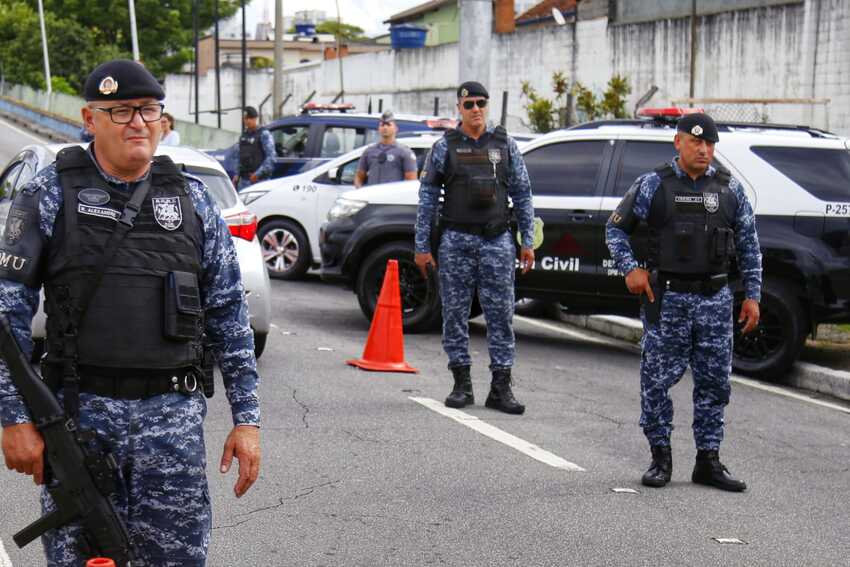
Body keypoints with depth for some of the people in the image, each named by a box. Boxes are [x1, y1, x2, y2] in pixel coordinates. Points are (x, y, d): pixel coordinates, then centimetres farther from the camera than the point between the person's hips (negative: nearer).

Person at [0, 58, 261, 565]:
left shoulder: (192, 199, 9)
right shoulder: (50, 195, 2)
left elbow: (229, 316, 10)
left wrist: (247, 418, 5)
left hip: (174, 415, 2)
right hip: (80, 414, -2)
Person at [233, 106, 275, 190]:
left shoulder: (264, 134, -6)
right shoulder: (243, 136, 18)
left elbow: (270, 157, -14)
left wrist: (258, 173, -20)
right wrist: (237, 175, 14)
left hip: (259, 179, -8)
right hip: (243, 180, 8)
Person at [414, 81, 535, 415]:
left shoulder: (505, 145, 8)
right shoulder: (444, 147, 3)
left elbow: (522, 195, 10)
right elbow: (427, 198, 4)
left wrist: (527, 242, 5)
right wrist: (422, 247, -1)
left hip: (497, 240, 1)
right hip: (456, 240, -1)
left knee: (501, 314, 0)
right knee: (455, 313, 3)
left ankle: (501, 388, 4)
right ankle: (462, 385, 12)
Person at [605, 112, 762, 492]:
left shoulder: (730, 189, 8)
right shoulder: (653, 185, 0)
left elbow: (749, 245, 11)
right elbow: (616, 227, 7)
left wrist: (752, 295, 6)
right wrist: (630, 269, -6)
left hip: (715, 298, 3)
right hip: (667, 297, -2)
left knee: (714, 382, 5)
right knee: (657, 379, 0)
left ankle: (708, 461, 15)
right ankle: (660, 457, 12)